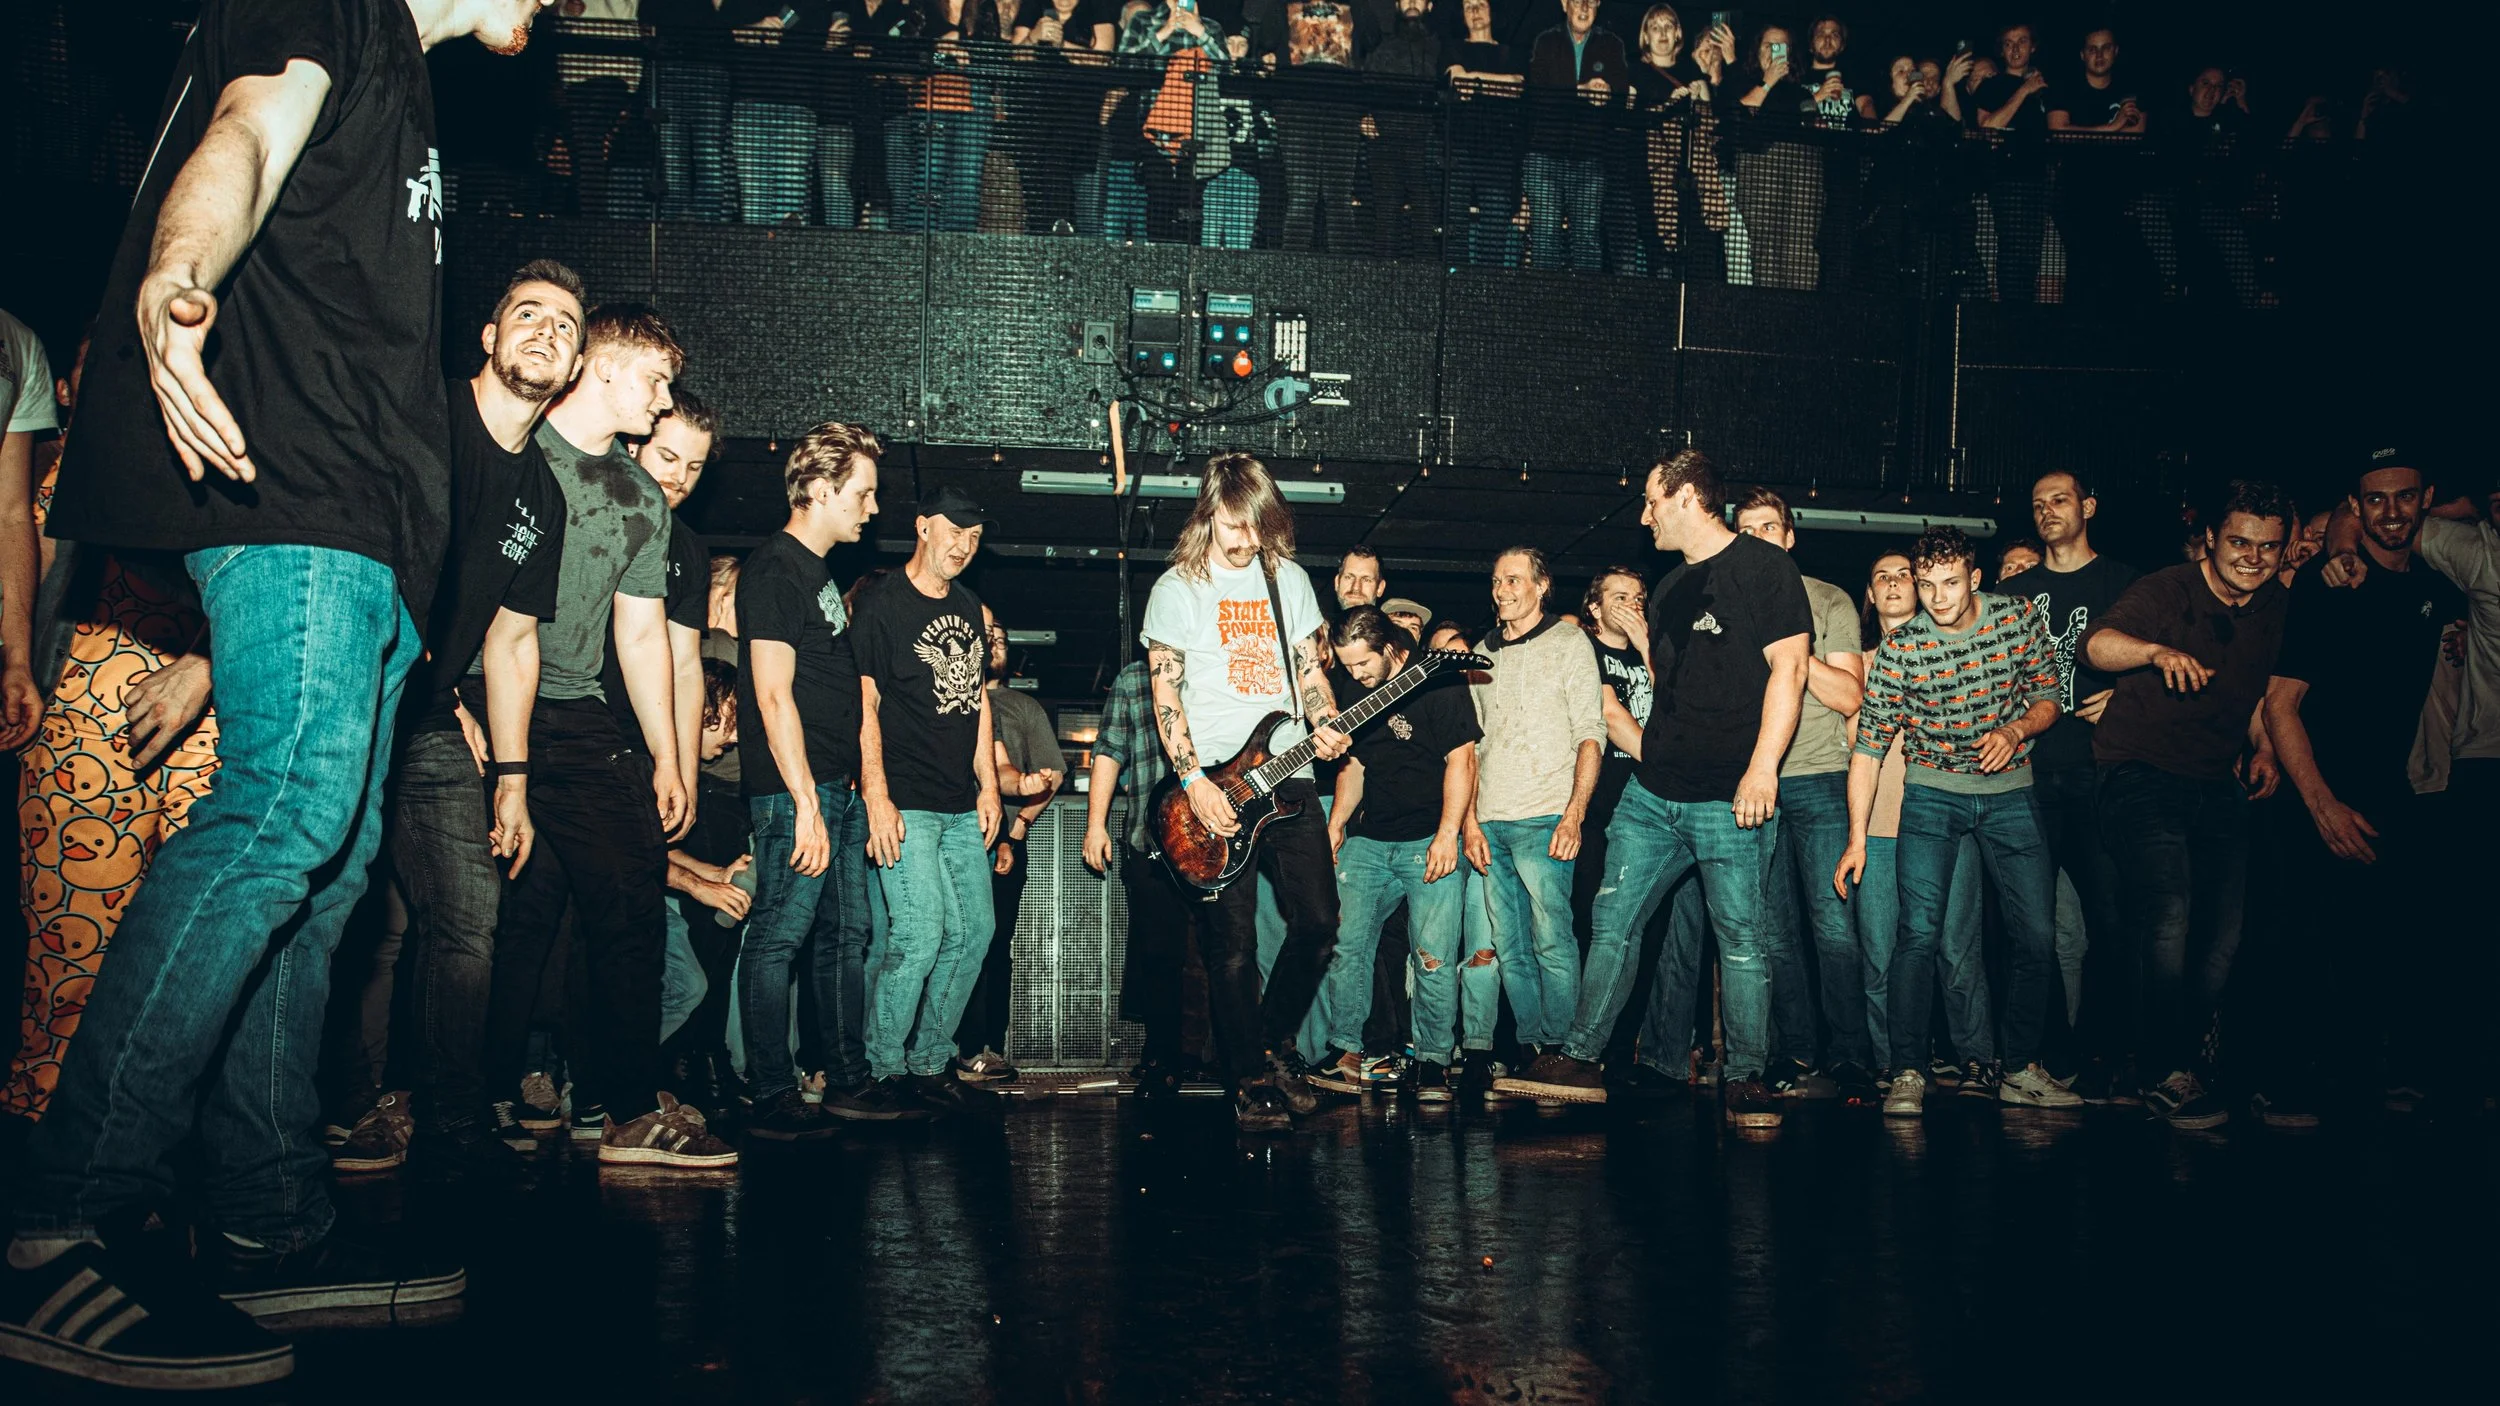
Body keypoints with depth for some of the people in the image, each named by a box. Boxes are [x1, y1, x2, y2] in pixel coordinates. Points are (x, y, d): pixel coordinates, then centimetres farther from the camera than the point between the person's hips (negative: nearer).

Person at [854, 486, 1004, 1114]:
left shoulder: (967, 606, 16)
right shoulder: (881, 602, -6)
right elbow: (863, 702, -11)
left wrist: (987, 783, 14)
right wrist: (877, 798, -17)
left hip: (961, 806, 8)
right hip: (905, 803, -8)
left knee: (974, 930, 7)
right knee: (919, 934, -14)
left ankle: (930, 1062, 19)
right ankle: (884, 1068, 3)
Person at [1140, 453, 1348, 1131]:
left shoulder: (1289, 578, 12)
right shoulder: (1178, 587, -1)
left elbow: (1310, 669, 16)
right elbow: (1165, 693, -5)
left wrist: (1325, 726, -6)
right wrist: (1194, 781, -15)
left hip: (1287, 775, 4)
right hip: (1213, 780, -4)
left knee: (1319, 920, 2)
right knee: (1233, 943, -3)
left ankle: (1274, 1044, 23)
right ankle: (1250, 1081, 9)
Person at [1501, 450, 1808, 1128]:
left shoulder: (1762, 565, -4)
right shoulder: (1669, 588, 20)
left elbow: (1788, 666, -12)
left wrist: (1762, 767, -19)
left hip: (1731, 799, -7)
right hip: (1652, 793, 7)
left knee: (1741, 940, -1)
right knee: (1611, 922, 4)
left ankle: (1744, 1080, 9)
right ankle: (1580, 1060, 10)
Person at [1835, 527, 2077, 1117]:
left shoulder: (2020, 617, -5)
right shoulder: (1900, 648, -12)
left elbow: (2048, 697, 6)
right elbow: (1868, 746, -8)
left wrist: (2016, 729, -17)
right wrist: (1856, 838, -10)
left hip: (2010, 791, 3)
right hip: (1933, 794, -2)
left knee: (2037, 935, 1)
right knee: (1919, 932, -13)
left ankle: (2021, 1069, 16)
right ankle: (1907, 1074, -4)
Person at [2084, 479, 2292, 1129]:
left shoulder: (2276, 605, 9)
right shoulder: (2166, 591, -11)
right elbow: (2098, 643, -30)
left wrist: (2262, 746, 13)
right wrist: (2158, 650, -48)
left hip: (2217, 785, 7)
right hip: (2142, 776, -6)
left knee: (2221, 938, 6)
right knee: (2169, 916, -21)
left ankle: (2180, 1057, 24)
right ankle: (2171, 1072, -10)